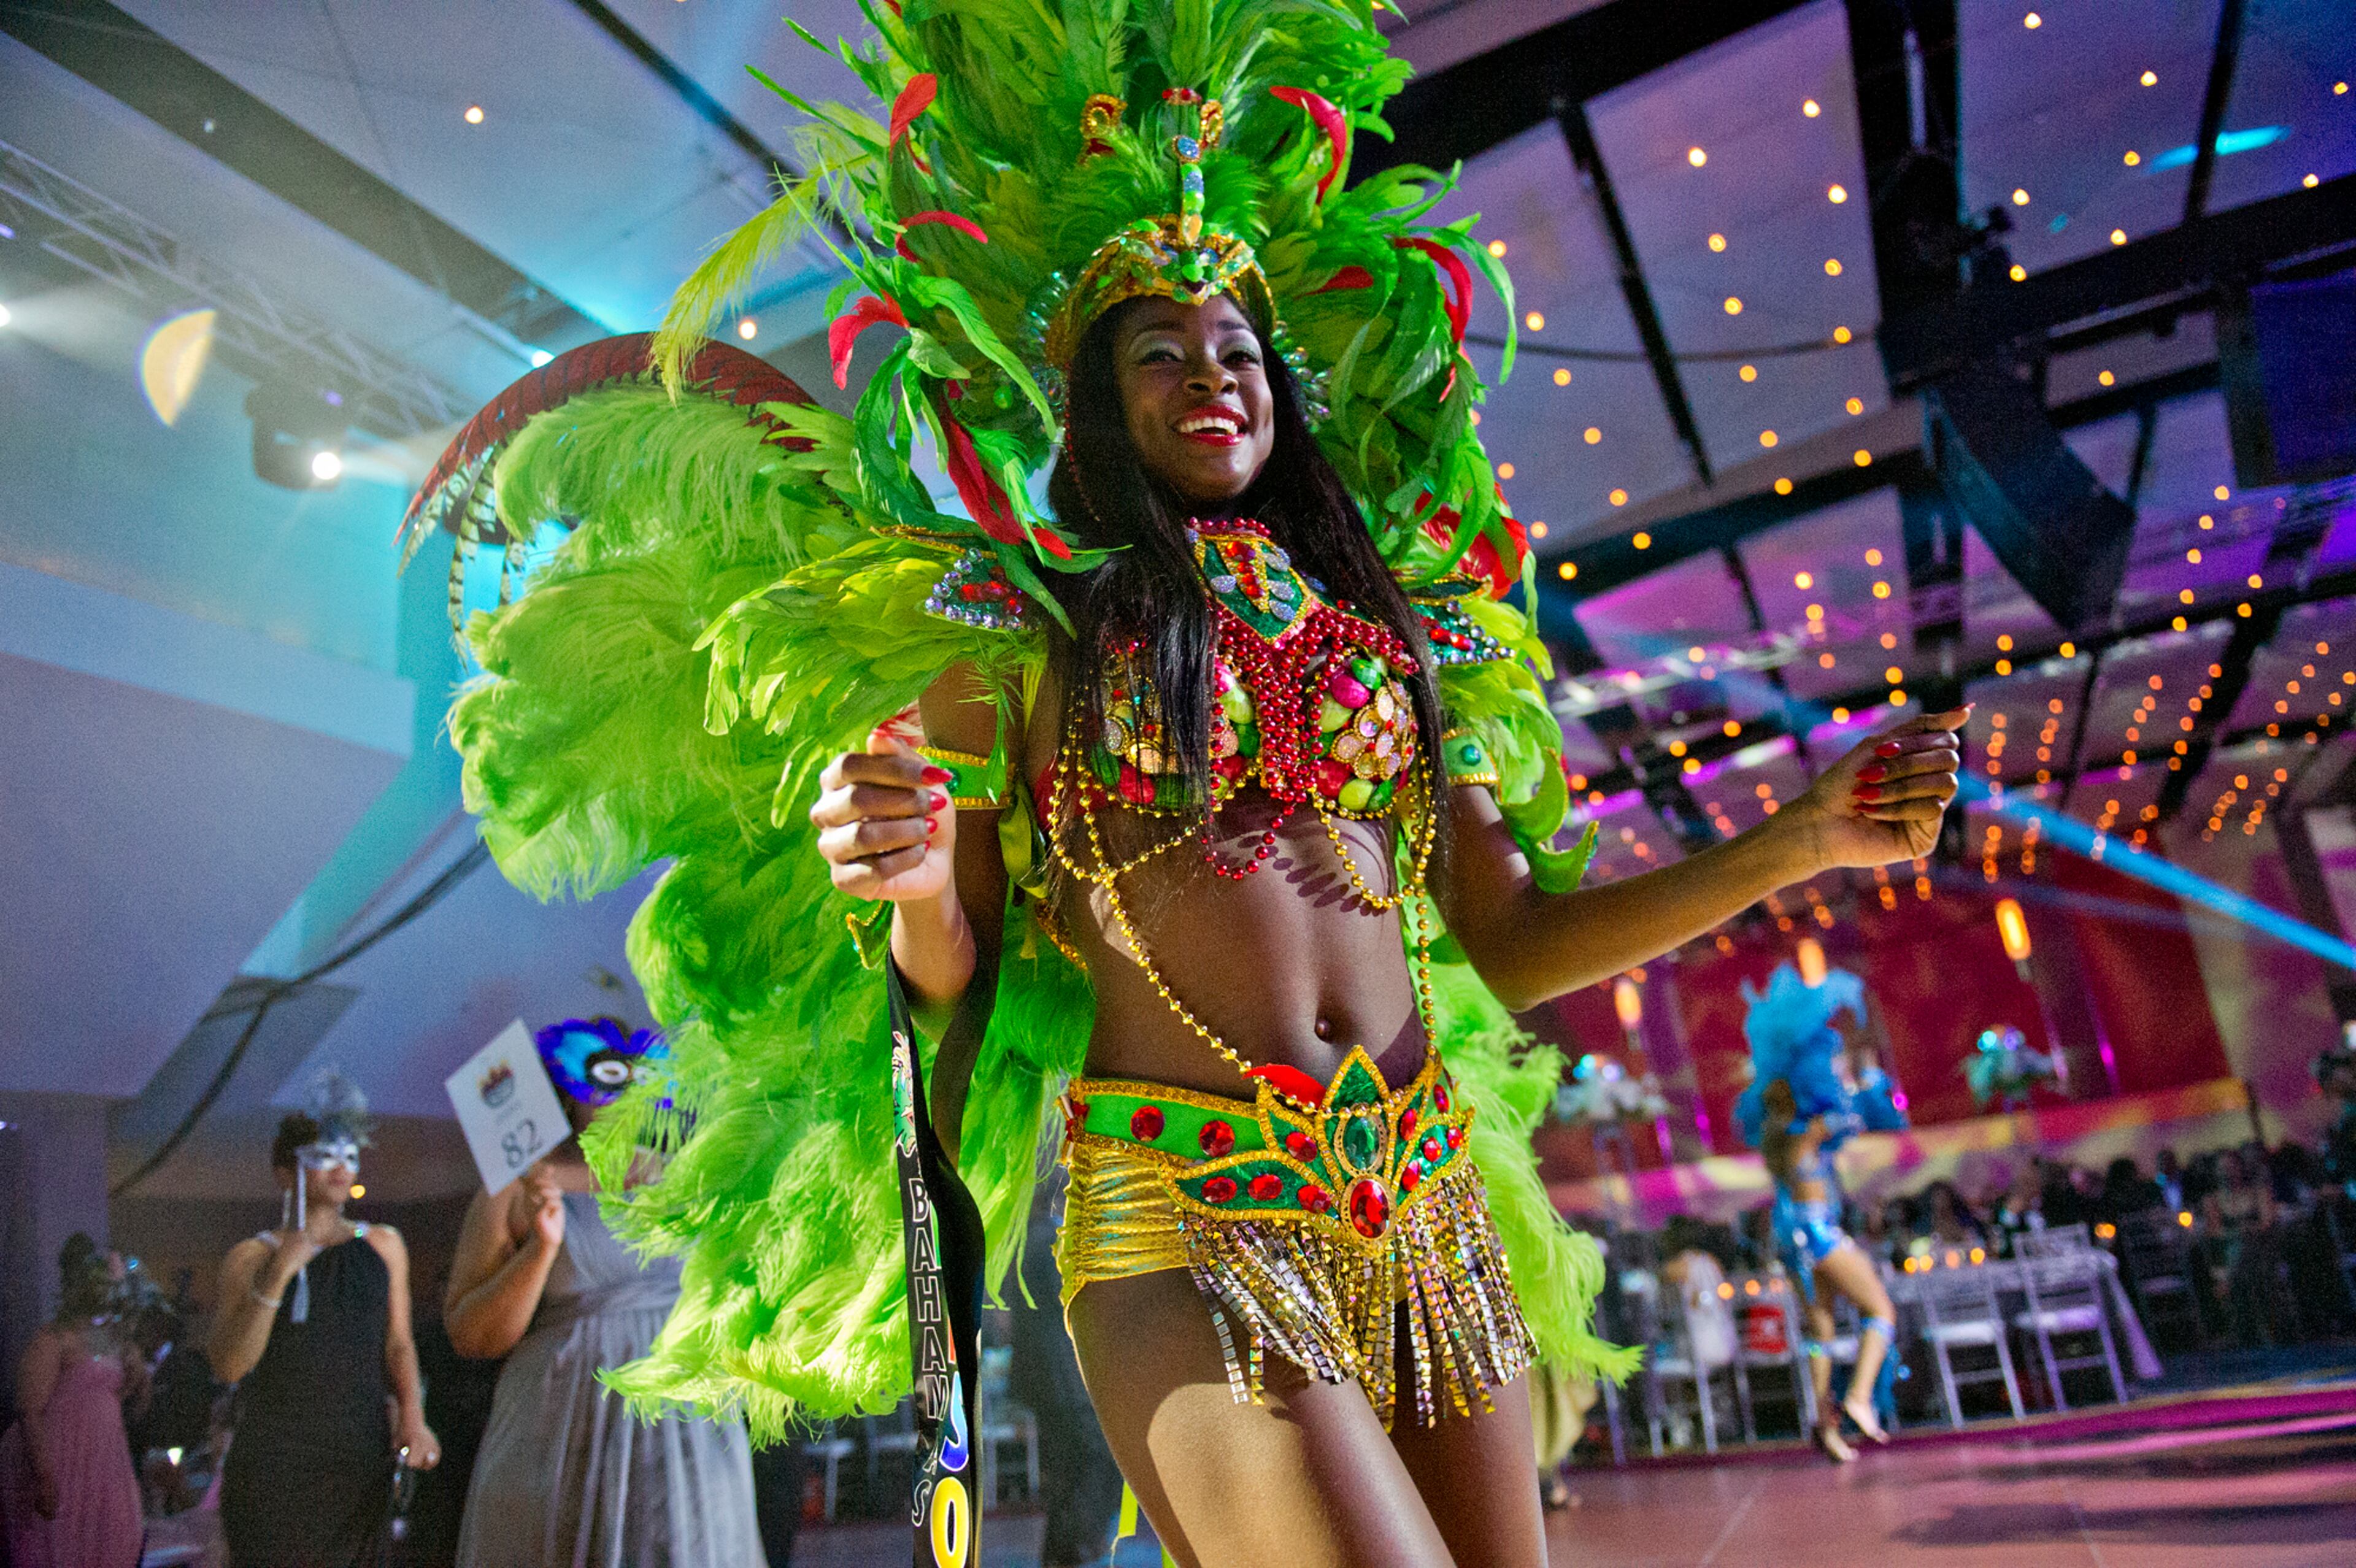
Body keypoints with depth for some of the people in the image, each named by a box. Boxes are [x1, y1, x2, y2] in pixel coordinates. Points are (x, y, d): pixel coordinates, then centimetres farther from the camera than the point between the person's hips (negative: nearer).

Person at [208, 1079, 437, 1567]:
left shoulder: (382, 1246, 11)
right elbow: (228, 1366, -6)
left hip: (361, 1457, 2)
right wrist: (274, 1278, -16)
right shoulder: (251, 1258, 4)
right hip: (273, 1460, -2)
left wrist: (411, 1413, -6)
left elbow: (398, 1343, 10)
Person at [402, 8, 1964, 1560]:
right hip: (1188, 1211, -4)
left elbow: (1512, 944, 12)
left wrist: (1802, 839, 7)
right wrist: (908, 887, -19)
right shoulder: (1015, 627, 4)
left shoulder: (1385, 618, 14)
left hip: (1429, 1200, 5)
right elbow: (955, 975, 4)